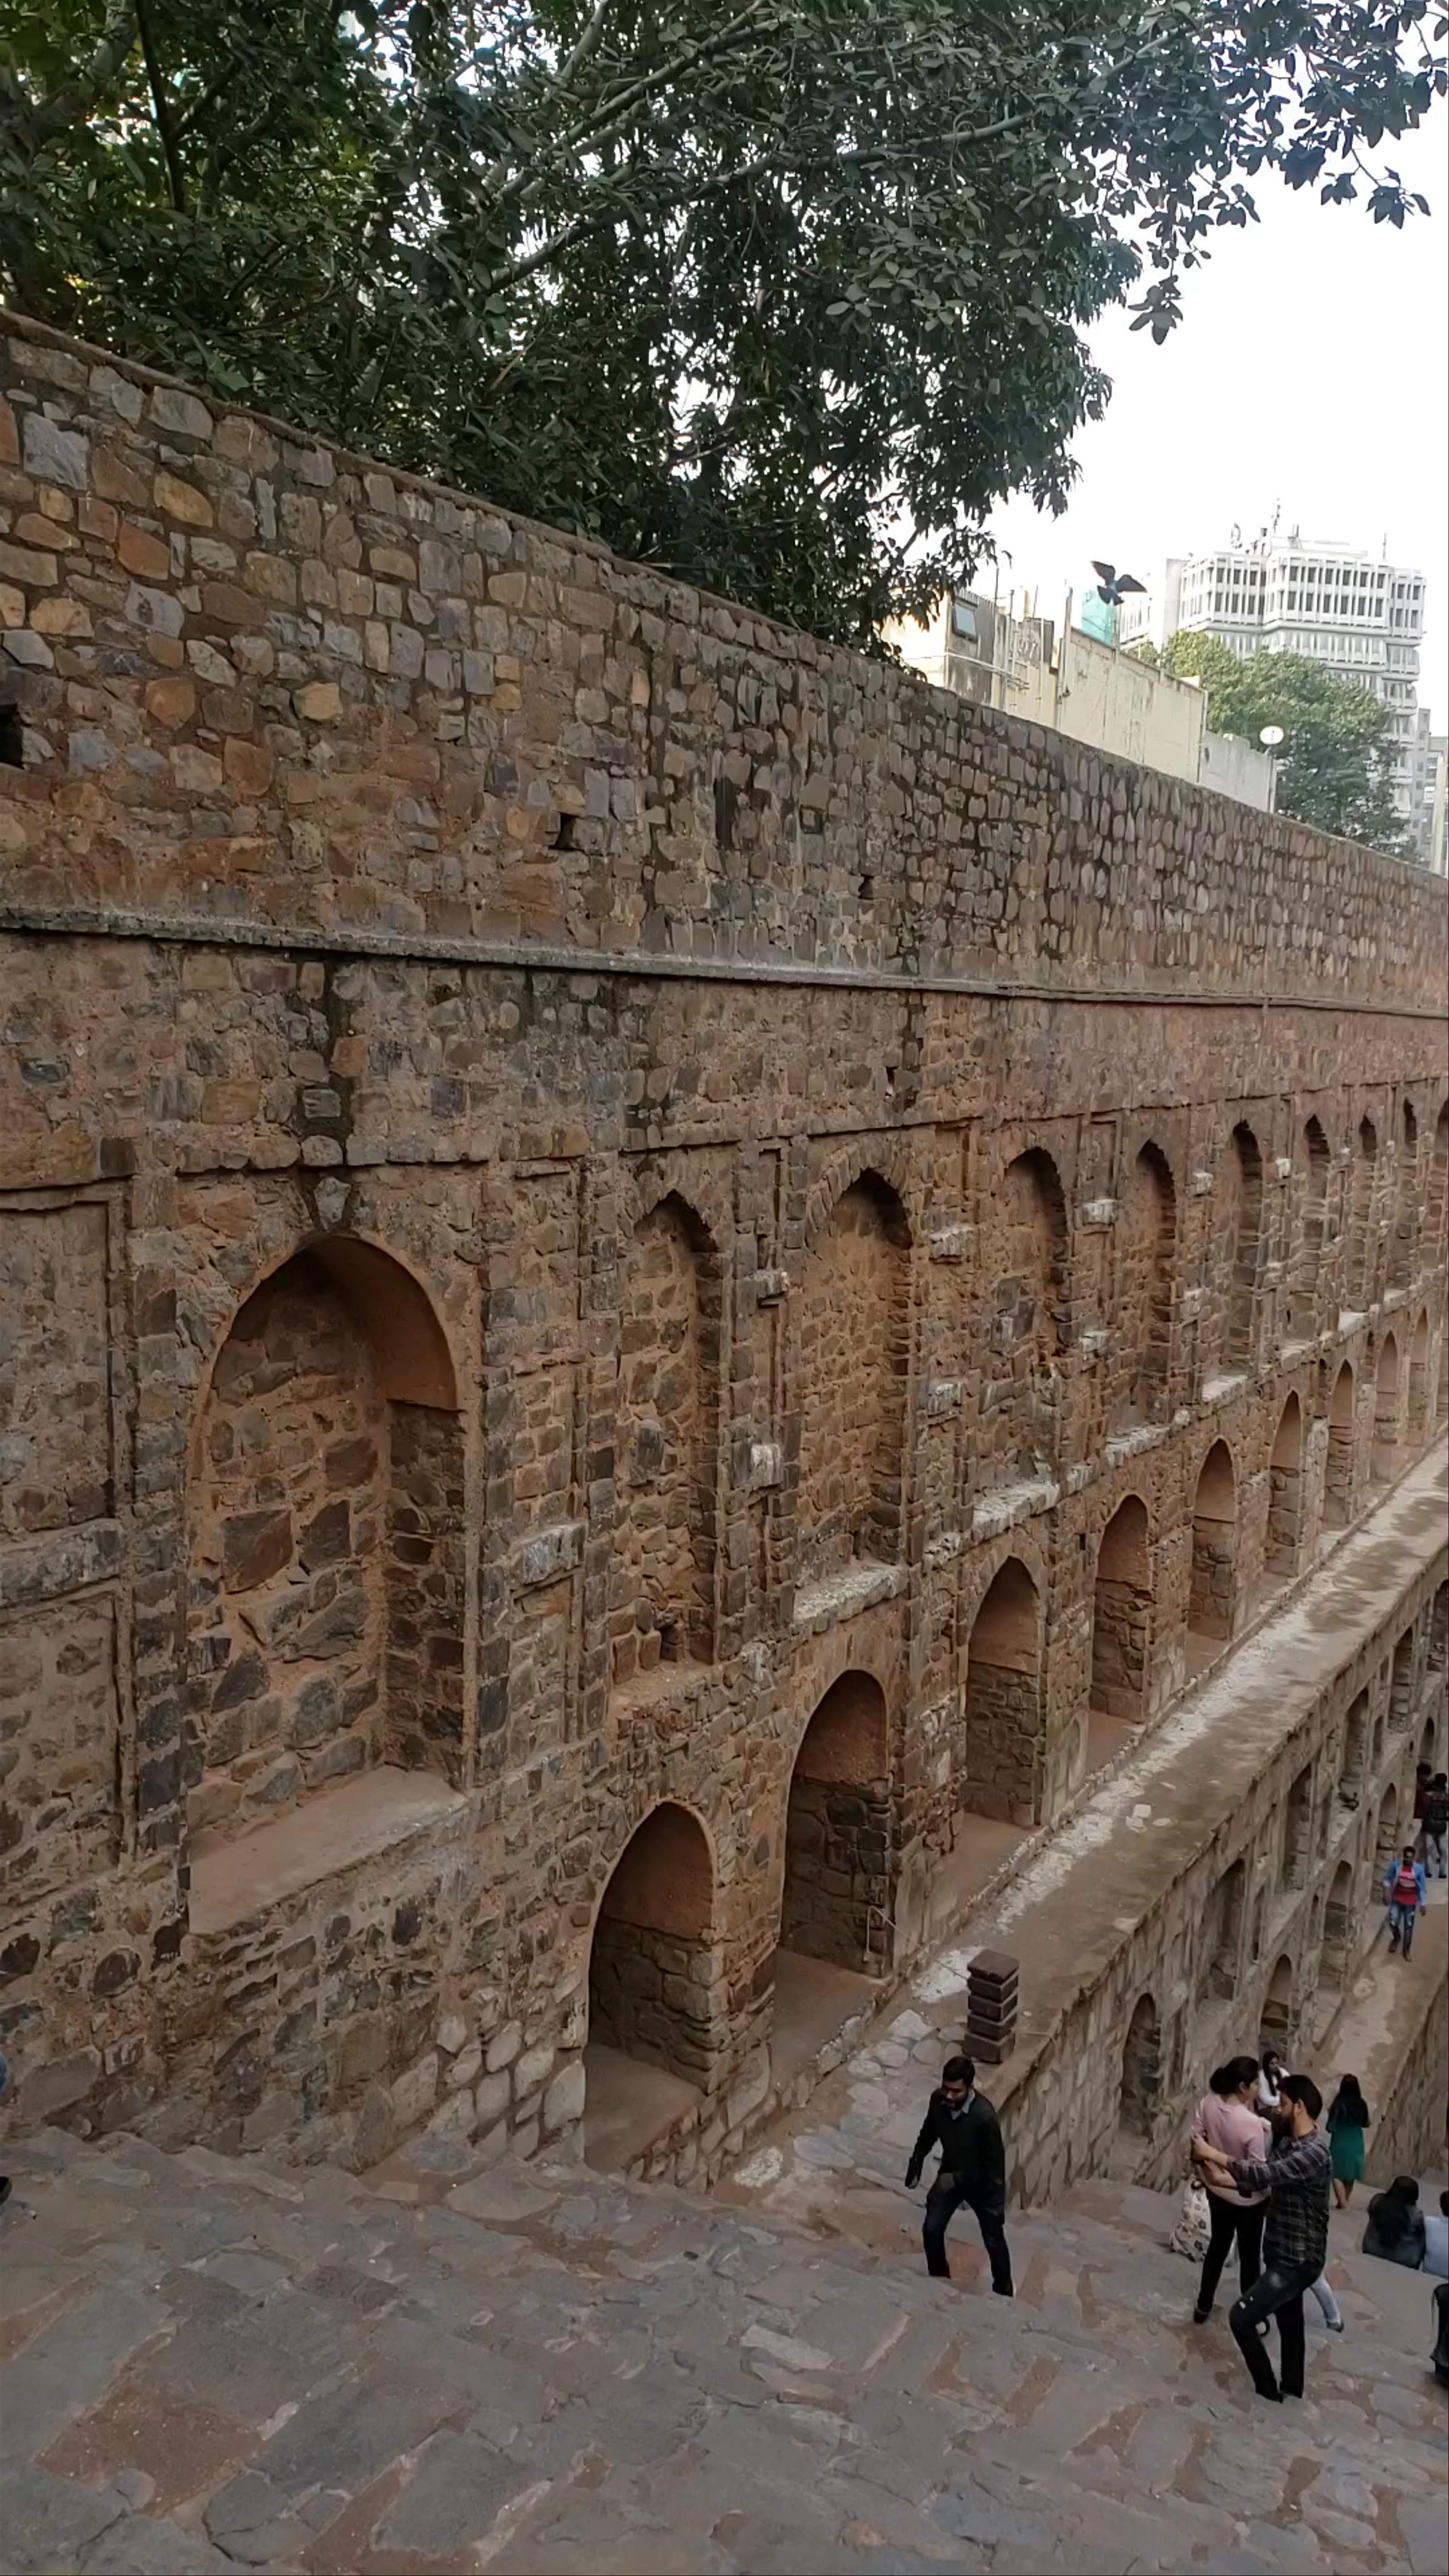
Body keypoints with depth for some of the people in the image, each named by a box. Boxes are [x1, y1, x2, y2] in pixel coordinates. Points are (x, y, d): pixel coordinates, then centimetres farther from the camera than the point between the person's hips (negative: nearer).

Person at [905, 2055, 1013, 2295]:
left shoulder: (984, 2116, -37)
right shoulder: (938, 2100, -21)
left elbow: (995, 2163, -24)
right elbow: (929, 2132, 1)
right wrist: (915, 2165, 6)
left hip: (982, 2183, -4)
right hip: (950, 2175, 4)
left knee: (994, 2241, 14)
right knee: (931, 2229, 8)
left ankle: (1003, 2293, 38)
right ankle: (939, 2279, 36)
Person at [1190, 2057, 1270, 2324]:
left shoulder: (1208, 2104, -16)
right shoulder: (1252, 2124, -33)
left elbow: (1197, 2139, -2)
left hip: (1217, 2190, 5)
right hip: (1247, 2199, -5)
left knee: (1218, 2245, 25)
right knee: (1249, 2256, 17)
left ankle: (1203, 2307, 38)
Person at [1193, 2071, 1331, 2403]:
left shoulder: (1313, 2153, -28)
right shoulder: (1287, 2144, 4)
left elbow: (1265, 2174, -36)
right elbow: (1259, 2184, 7)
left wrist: (1212, 2154, -29)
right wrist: (1219, 2178, -8)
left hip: (1297, 2261, -9)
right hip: (1287, 2255, 9)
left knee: (1241, 2317, -6)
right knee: (1289, 2322, 25)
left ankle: (1268, 2392, 8)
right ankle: (1292, 2387, 43)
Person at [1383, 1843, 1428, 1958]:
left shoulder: (1419, 1869, -17)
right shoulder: (1395, 1865, -14)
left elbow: (1423, 1887, -7)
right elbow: (1388, 1879, 3)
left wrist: (1424, 1905, -4)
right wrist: (1386, 1894, 2)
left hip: (1411, 1902, -1)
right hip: (1397, 1900, 1)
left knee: (1409, 1927, 9)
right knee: (1393, 1923, -5)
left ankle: (1406, 1951, 29)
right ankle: (1397, 1938, 30)